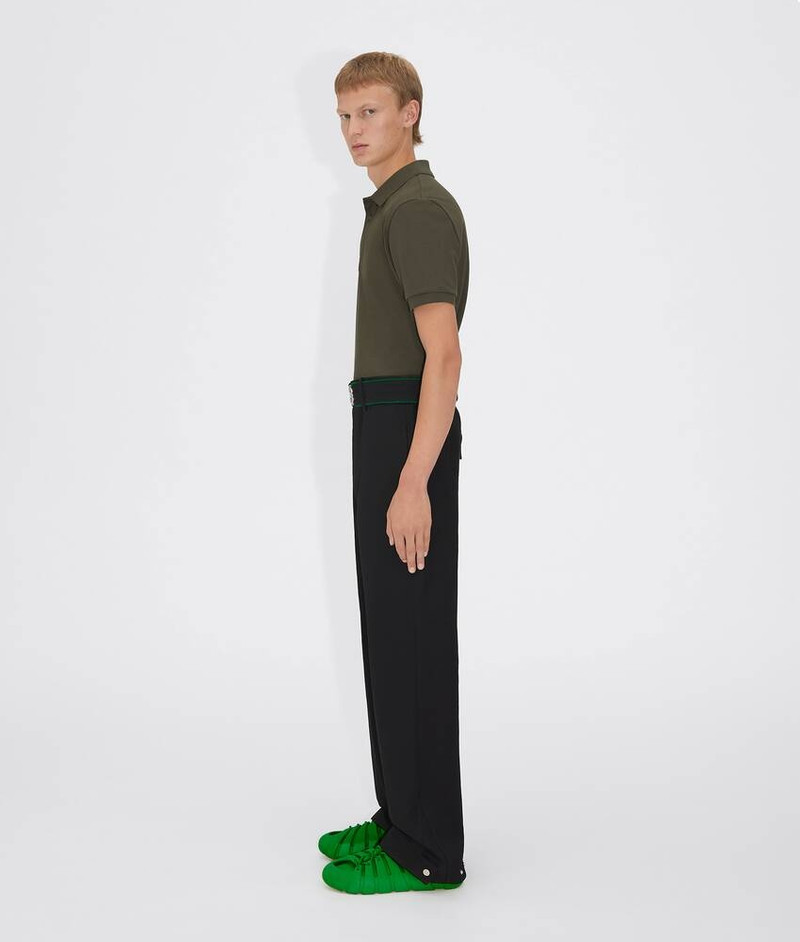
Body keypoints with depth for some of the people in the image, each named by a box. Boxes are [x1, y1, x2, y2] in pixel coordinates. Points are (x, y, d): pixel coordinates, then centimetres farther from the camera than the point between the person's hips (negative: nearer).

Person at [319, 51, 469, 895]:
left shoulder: (418, 209, -15)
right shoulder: (395, 206, 18)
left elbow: (443, 355, -23)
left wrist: (413, 483, -27)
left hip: (408, 437, -11)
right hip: (389, 430, 11)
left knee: (413, 639, -5)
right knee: (392, 632, 14)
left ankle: (427, 851, 6)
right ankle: (406, 817, 25)